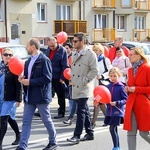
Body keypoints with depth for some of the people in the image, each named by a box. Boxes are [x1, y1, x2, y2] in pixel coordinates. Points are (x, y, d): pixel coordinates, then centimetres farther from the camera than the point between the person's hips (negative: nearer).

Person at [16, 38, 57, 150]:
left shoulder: (44, 60, -12)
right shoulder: (28, 62, 14)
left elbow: (47, 78, -18)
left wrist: (30, 82, -19)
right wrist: (23, 79, -1)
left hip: (41, 96, -7)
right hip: (29, 97, 7)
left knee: (47, 120, 8)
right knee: (26, 122, 3)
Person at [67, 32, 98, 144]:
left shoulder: (90, 54, -10)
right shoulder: (75, 54, 14)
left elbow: (94, 71, -13)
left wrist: (84, 80, -16)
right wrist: (71, 78, 12)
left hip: (84, 88, -7)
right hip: (76, 87, 8)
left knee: (81, 111, -10)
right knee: (85, 111, 13)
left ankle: (77, 135, -6)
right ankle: (90, 133, 22)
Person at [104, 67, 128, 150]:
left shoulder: (121, 87, -10)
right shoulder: (108, 86, 6)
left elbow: (126, 99, -10)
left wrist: (117, 103, -21)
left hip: (118, 111, -6)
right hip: (109, 111, 6)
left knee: (112, 128, -8)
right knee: (114, 129, 12)